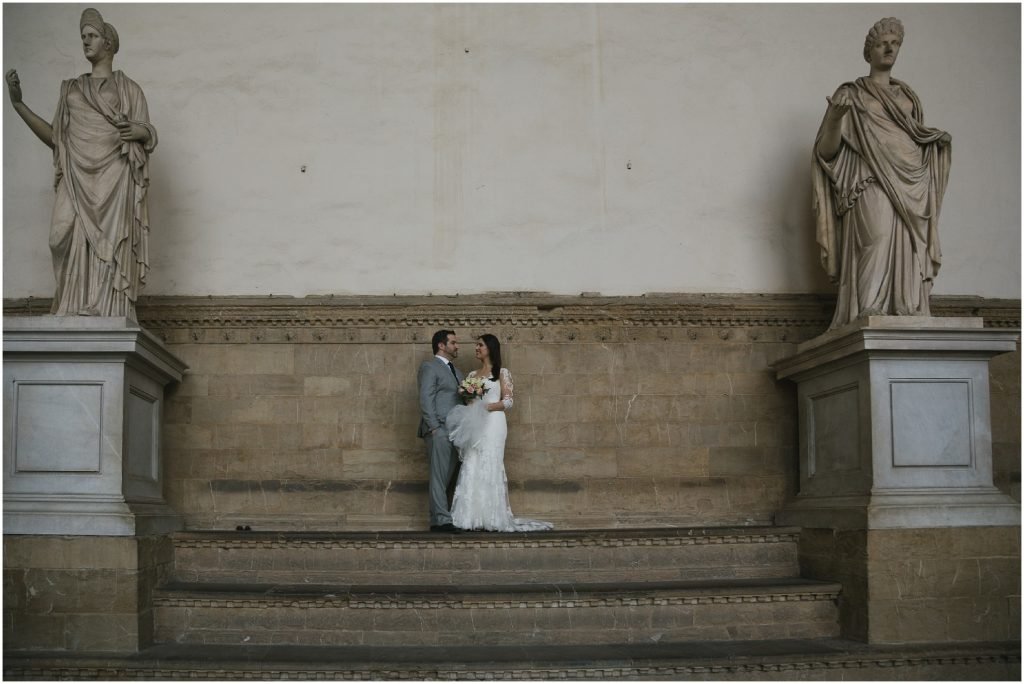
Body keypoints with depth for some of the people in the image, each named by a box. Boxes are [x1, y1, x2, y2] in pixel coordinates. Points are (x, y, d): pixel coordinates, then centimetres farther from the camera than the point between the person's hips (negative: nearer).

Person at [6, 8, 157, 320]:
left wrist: (140, 131, -21)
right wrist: (18, 103, 12)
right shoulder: (71, 89, 22)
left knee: (110, 255, -12)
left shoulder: (128, 89, 12)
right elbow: (55, 138, 17)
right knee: (77, 253, -9)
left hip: (113, 181, -3)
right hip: (78, 182, 3)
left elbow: (148, 135, 4)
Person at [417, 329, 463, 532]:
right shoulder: (429, 367, -1)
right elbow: (426, 400, -9)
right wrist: (435, 428, -16)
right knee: (440, 477, -8)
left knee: (449, 477, 4)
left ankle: (439, 519, 5)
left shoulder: (455, 371, 25)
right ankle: (441, 520, -9)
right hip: (439, 431, -8)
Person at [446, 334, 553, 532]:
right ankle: (474, 518, -1)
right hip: (474, 425, 5)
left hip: (492, 424, -5)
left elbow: (508, 401, -3)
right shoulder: (472, 375, 19)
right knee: (472, 468, -3)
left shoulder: (502, 373, 4)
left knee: (489, 467, -8)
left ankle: (492, 518, -6)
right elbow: (468, 400, 18)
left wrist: (486, 407, -15)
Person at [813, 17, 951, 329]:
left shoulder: (907, 95, 22)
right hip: (871, 188, -5)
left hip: (911, 191, 5)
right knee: (877, 249, -22)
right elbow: (827, 151, 0)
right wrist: (835, 116, -18)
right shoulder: (851, 94, 8)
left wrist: (938, 140, 8)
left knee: (908, 265, -5)